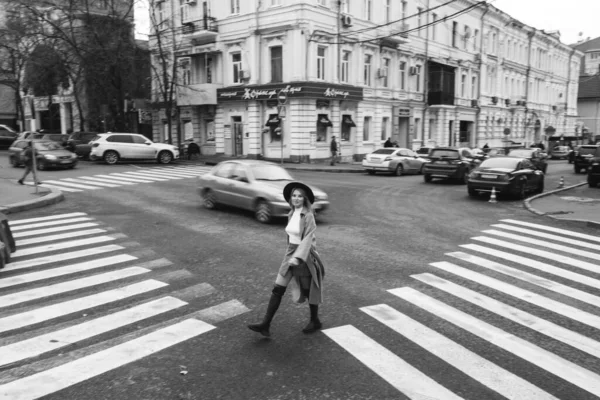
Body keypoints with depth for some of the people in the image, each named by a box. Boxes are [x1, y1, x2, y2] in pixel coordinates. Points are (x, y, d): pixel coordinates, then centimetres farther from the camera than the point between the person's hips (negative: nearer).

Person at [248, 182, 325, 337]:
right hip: (290, 254, 6)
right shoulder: (291, 215, 6)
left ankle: (315, 321, 32)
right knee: (277, 289, 0)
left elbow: (307, 239, -22)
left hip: (304, 256, -6)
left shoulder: (308, 216, -15)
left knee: (308, 290, 11)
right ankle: (265, 325, 1)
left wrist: (298, 257, -32)